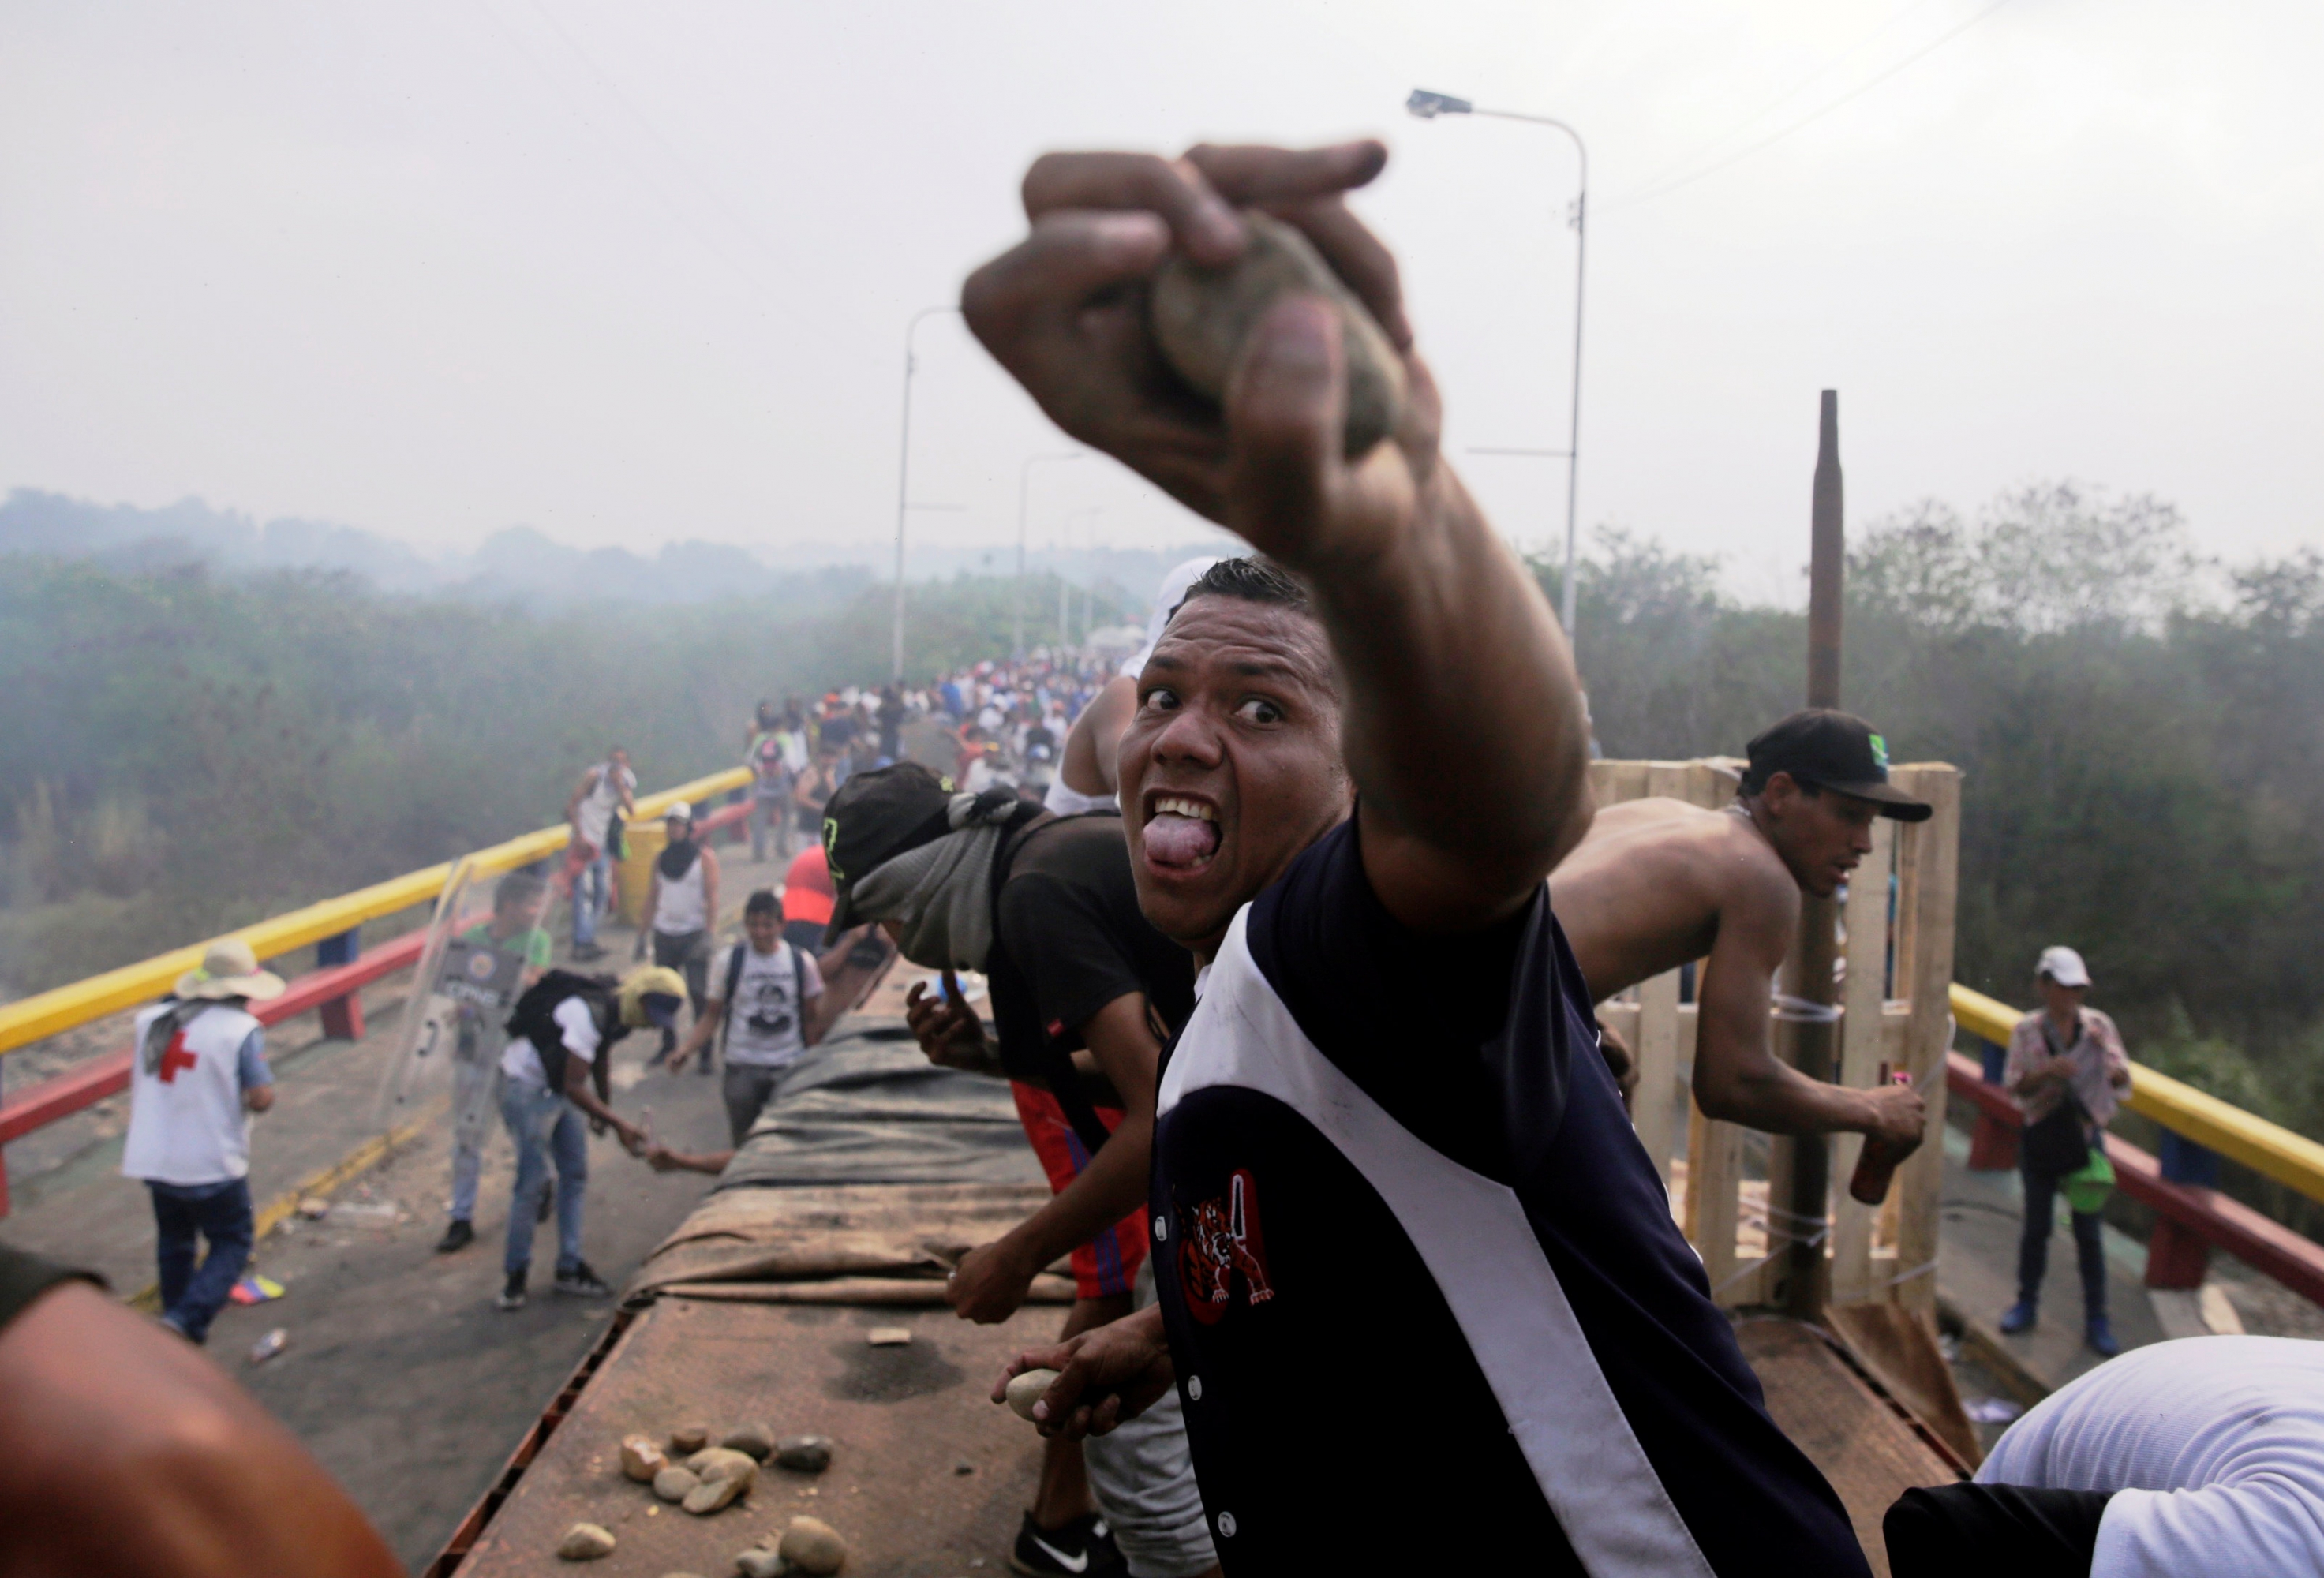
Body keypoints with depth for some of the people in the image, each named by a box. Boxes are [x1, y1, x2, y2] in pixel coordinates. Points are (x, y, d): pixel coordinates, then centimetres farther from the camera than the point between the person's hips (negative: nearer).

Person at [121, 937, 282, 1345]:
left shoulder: (151, 1021, 3)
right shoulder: (242, 1029, -15)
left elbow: (136, 1084, 16)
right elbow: (261, 1098, -19)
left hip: (153, 1159, 6)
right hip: (213, 1163, -6)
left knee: (174, 1242, 24)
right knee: (232, 1242, 9)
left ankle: (177, 1318, 33)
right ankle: (187, 1320, -7)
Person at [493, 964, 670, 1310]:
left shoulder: (618, 1013, -3)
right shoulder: (590, 1014, -31)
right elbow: (574, 1087, -31)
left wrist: (603, 1104, 24)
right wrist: (619, 1126, -30)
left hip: (558, 1090, 9)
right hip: (528, 1088, -9)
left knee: (575, 1173, 9)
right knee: (532, 1182, -8)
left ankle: (569, 1269, 16)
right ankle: (515, 1275, 6)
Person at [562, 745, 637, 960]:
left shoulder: (627, 782, 6)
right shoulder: (594, 776, -8)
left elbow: (632, 811, -9)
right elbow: (571, 804, -9)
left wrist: (620, 786, -18)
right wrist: (579, 835, -15)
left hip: (603, 844, 6)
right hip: (584, 842, -6)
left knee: (603, 892, 10)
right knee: (584, 891, -11)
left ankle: (585, 936, 20)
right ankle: (583, 942, -12)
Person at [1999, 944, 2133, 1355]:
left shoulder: (2099, 1025, -1)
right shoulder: (2027, 1030, -4)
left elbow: (2122, 1082, -1)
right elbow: (2013, 1085, -6)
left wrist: (2105, 1051, -21)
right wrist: (2048, 1072, -24)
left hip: (2084, 1136, 0)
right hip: (2041, 1136, 0)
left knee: (2090, 1231, 4)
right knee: (2037, 1225, 11)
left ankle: (2096, 1319, 13)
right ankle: (2027, 1303, 26)